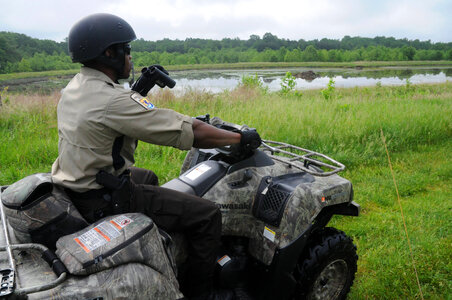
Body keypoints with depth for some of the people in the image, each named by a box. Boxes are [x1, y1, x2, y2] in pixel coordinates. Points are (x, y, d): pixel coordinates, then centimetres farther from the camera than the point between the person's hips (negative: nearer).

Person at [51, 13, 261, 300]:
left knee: (148, 177, 36)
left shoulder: (75, 87, 4)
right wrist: (242, 138, -14)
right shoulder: (113, 100, -26)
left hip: (75, 184, 11)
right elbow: (191, 133, -25)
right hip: (105, 200, -10)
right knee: (207, 214, -9)